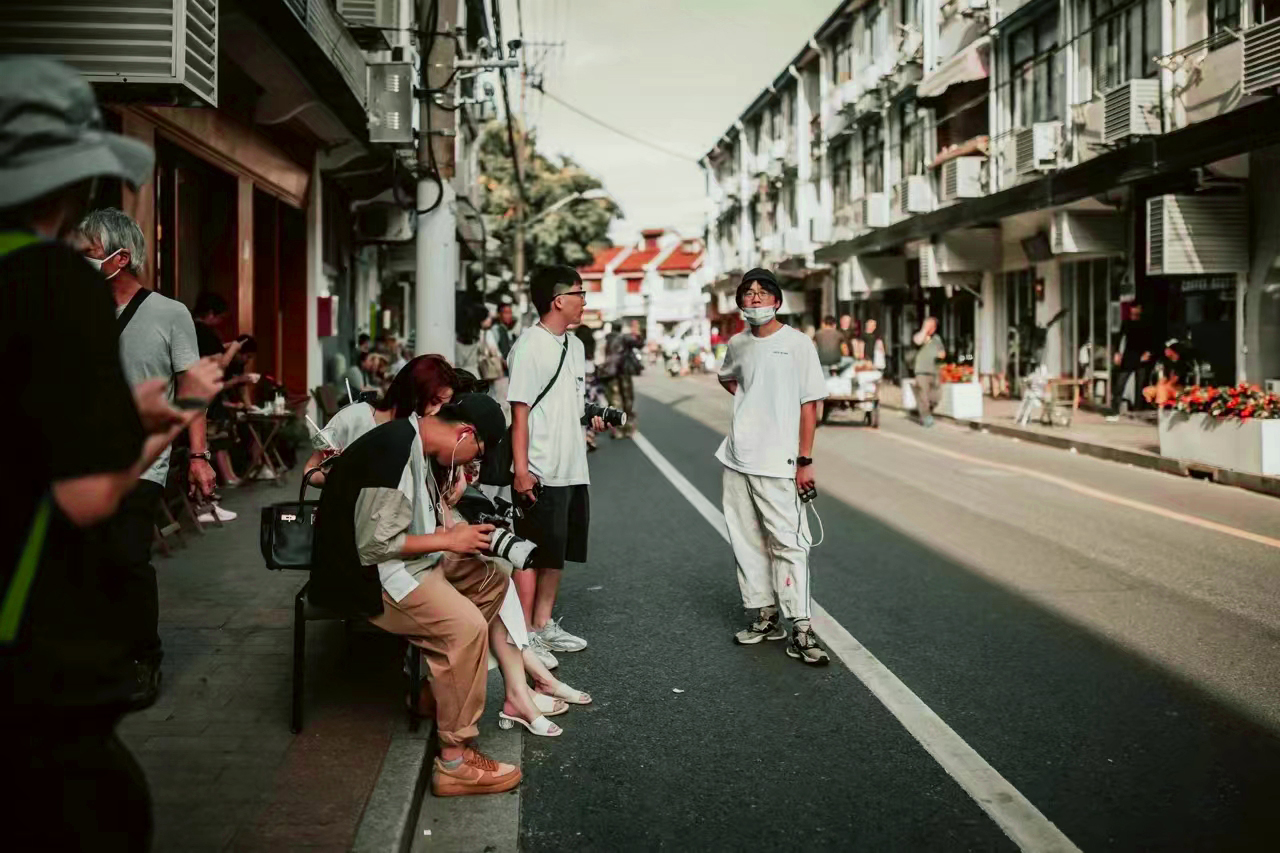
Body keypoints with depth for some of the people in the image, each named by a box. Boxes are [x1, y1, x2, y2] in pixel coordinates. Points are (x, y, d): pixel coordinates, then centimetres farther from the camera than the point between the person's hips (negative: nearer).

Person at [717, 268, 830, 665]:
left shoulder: (798, 344, -4)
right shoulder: (737, 344, 11)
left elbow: (809, 405, -6)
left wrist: (805, 461, -11)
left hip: (777, 464, -6)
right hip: (737, 460, 6)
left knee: (788, 543, -8)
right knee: (748, 541, 10)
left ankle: (801, 629, -7)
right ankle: (766, 616, 22)